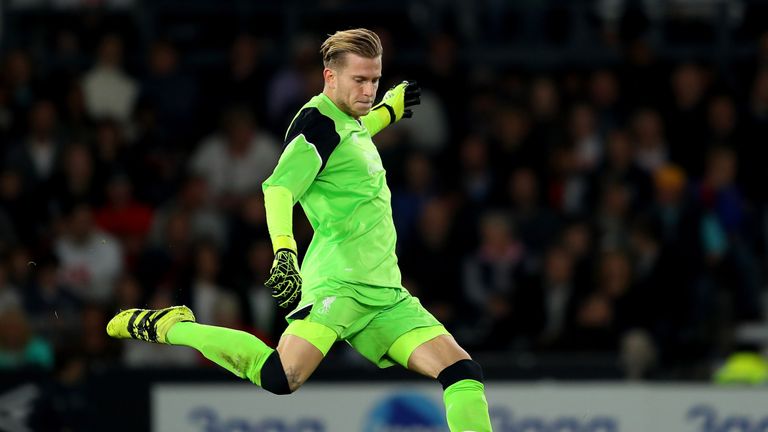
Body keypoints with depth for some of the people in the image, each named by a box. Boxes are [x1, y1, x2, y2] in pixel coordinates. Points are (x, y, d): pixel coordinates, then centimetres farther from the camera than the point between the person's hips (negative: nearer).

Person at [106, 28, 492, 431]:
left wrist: (385, 111, 48)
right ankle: (170, 326, -7)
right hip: (339, 281, -9)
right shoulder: (318, 119, -7)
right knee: (281, 378, -26)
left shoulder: (349, 121, 20)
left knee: (461, 370, -7)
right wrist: (284, 252, -38)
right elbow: (279, 187, -22)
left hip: (385, 291, 9)